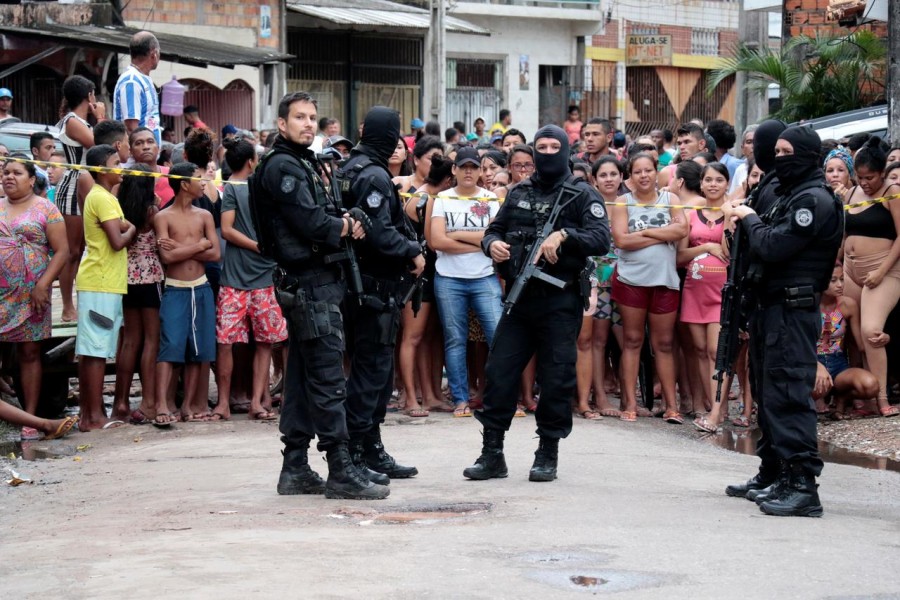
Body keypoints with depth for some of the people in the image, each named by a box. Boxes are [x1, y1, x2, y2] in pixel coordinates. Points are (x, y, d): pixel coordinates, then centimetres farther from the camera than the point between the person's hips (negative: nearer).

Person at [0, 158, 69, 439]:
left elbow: (61, 251, -3)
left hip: (31, 294, -2)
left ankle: (30, 418, 5)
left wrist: (43, 285, -13)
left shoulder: (45, 209, 2)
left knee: (29, 352, 2)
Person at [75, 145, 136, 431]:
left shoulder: (101, 196, 19)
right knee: (96, 350, -8)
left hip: (100, 282, 10)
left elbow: (122, 231, 14)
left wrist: (128, 228, -4)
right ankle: (94, 416, -7)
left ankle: (87, 413, 13)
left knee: (89, 351, 10)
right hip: (101, 283, -10)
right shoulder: (103, 198, -12)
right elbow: (118, 241, -19)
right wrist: (132, 230, -2)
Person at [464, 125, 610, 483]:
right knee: (499, 372, 2)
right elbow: (494, 230, 21)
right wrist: (492, 243, -1)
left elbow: (602, 239, -11)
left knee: (556, 378, 0)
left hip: (560, 301, -4)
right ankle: (492, 453, 9)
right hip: (519, 296, 4)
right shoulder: (519, 194, 15)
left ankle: (548, 454, 11)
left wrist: (563, 235, -24)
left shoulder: (582, 196, 1)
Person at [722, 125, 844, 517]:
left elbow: (772, 247, -19)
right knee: (768, 393, 15)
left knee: (788, 395, -14)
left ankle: (802, 485, -16)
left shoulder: (814, 200, -13)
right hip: (771, 307, 11)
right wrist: (745, 220, 6)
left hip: (793, 310, -10)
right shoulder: (789, 195, 20)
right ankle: (772, 476, 24)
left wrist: (749, 218, -5)